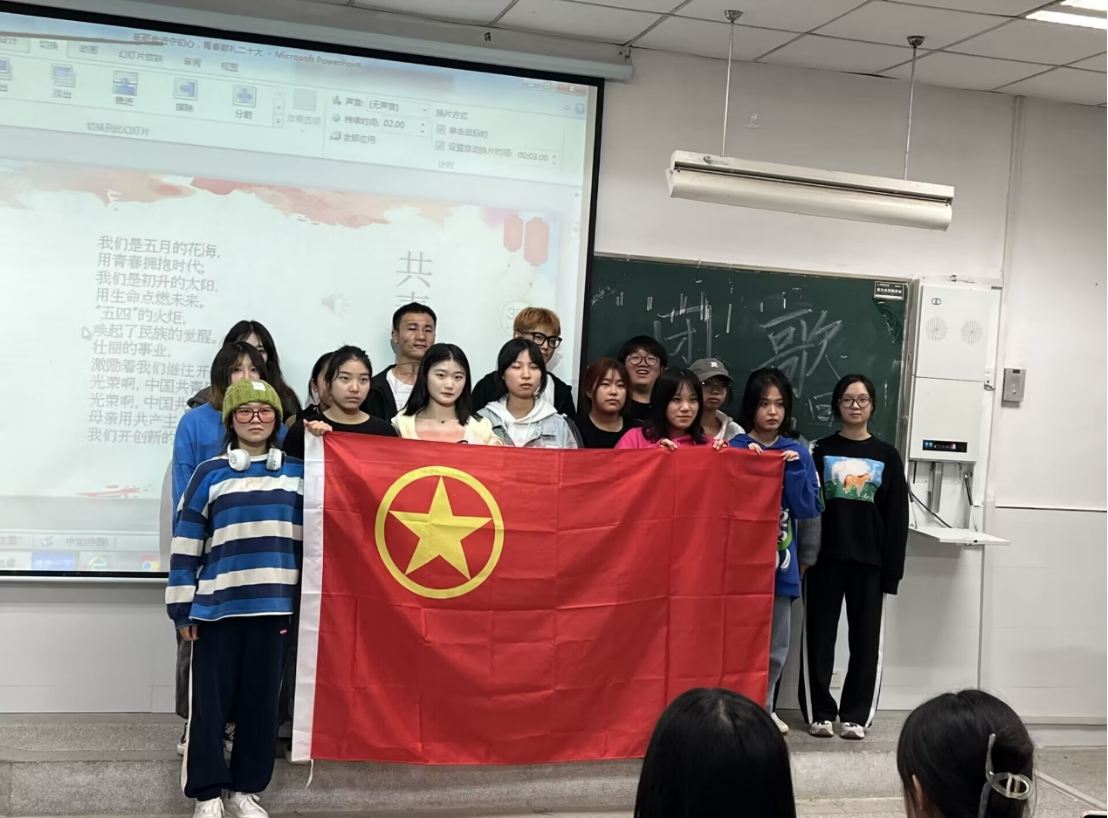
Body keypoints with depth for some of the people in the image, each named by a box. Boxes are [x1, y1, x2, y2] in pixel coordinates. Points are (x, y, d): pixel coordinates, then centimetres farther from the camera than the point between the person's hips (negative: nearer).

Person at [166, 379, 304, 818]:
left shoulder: (298, 474, 9)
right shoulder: (210, 474, 2)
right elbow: (186, 542, 0)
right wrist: (182, 605, -3)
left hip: (273, 605, 2)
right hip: (217, 605, -2)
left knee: (261, 701, 8)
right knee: (209, 701, 3)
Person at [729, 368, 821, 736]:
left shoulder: (797, 453, 6)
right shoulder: (736, 448, -4)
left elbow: (809, 509, 0)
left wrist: (794, 470, -12)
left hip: (781, 561, 4)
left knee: (777, 644, 12)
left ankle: (764, 706, 26)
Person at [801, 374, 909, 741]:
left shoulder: (887, 456, 6)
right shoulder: (822, 450, 7)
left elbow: (897, 517, 3)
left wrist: (892, 569, -4)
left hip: (869, 560, 0)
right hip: (825, 558, 0)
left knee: (865, 637, 4)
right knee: (819, 636, 3)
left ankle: (856, 714, 14)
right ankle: (819, 712, 12)